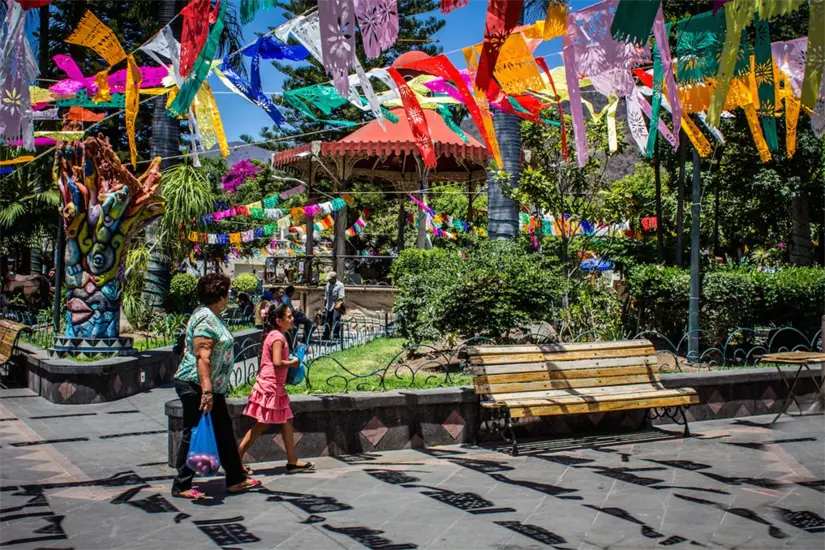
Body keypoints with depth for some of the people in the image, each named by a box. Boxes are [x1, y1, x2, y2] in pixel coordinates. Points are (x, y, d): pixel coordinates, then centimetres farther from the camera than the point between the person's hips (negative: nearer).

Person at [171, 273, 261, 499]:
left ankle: (236, 479, 22)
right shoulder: (205, 318, -18)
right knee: (193, 435, -1)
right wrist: (206, 390, -28)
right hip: (196, 386, -10)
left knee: (224, 430, 14)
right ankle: (181, 486, 10)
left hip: (212, 387, 10)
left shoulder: (212, 317, 14)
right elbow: (202, 357, -25)